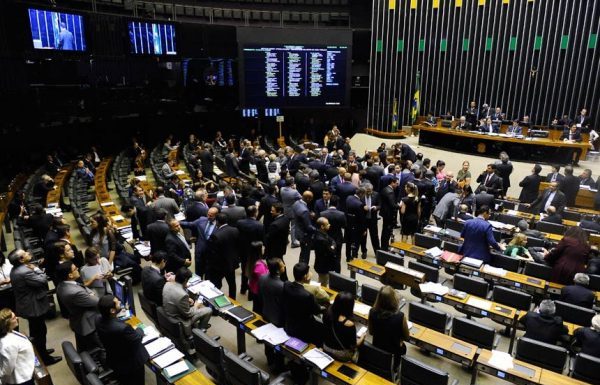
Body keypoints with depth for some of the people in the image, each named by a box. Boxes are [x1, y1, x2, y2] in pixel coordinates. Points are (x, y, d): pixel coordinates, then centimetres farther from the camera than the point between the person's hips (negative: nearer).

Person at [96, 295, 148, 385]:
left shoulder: (99, 322, -20)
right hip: (131, 364, -6)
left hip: (113, 361, 7)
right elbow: (138, 338, -21)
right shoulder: (122, 328, -42)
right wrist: (139, 329, -1)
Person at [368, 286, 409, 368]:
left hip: (376, 350, 3)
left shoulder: (372, 312, -22)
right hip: (392, 354, -3)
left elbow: (371, 332, -3)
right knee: (403, 347, 31)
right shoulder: (400, 316, -30)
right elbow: (406, 338, -12)